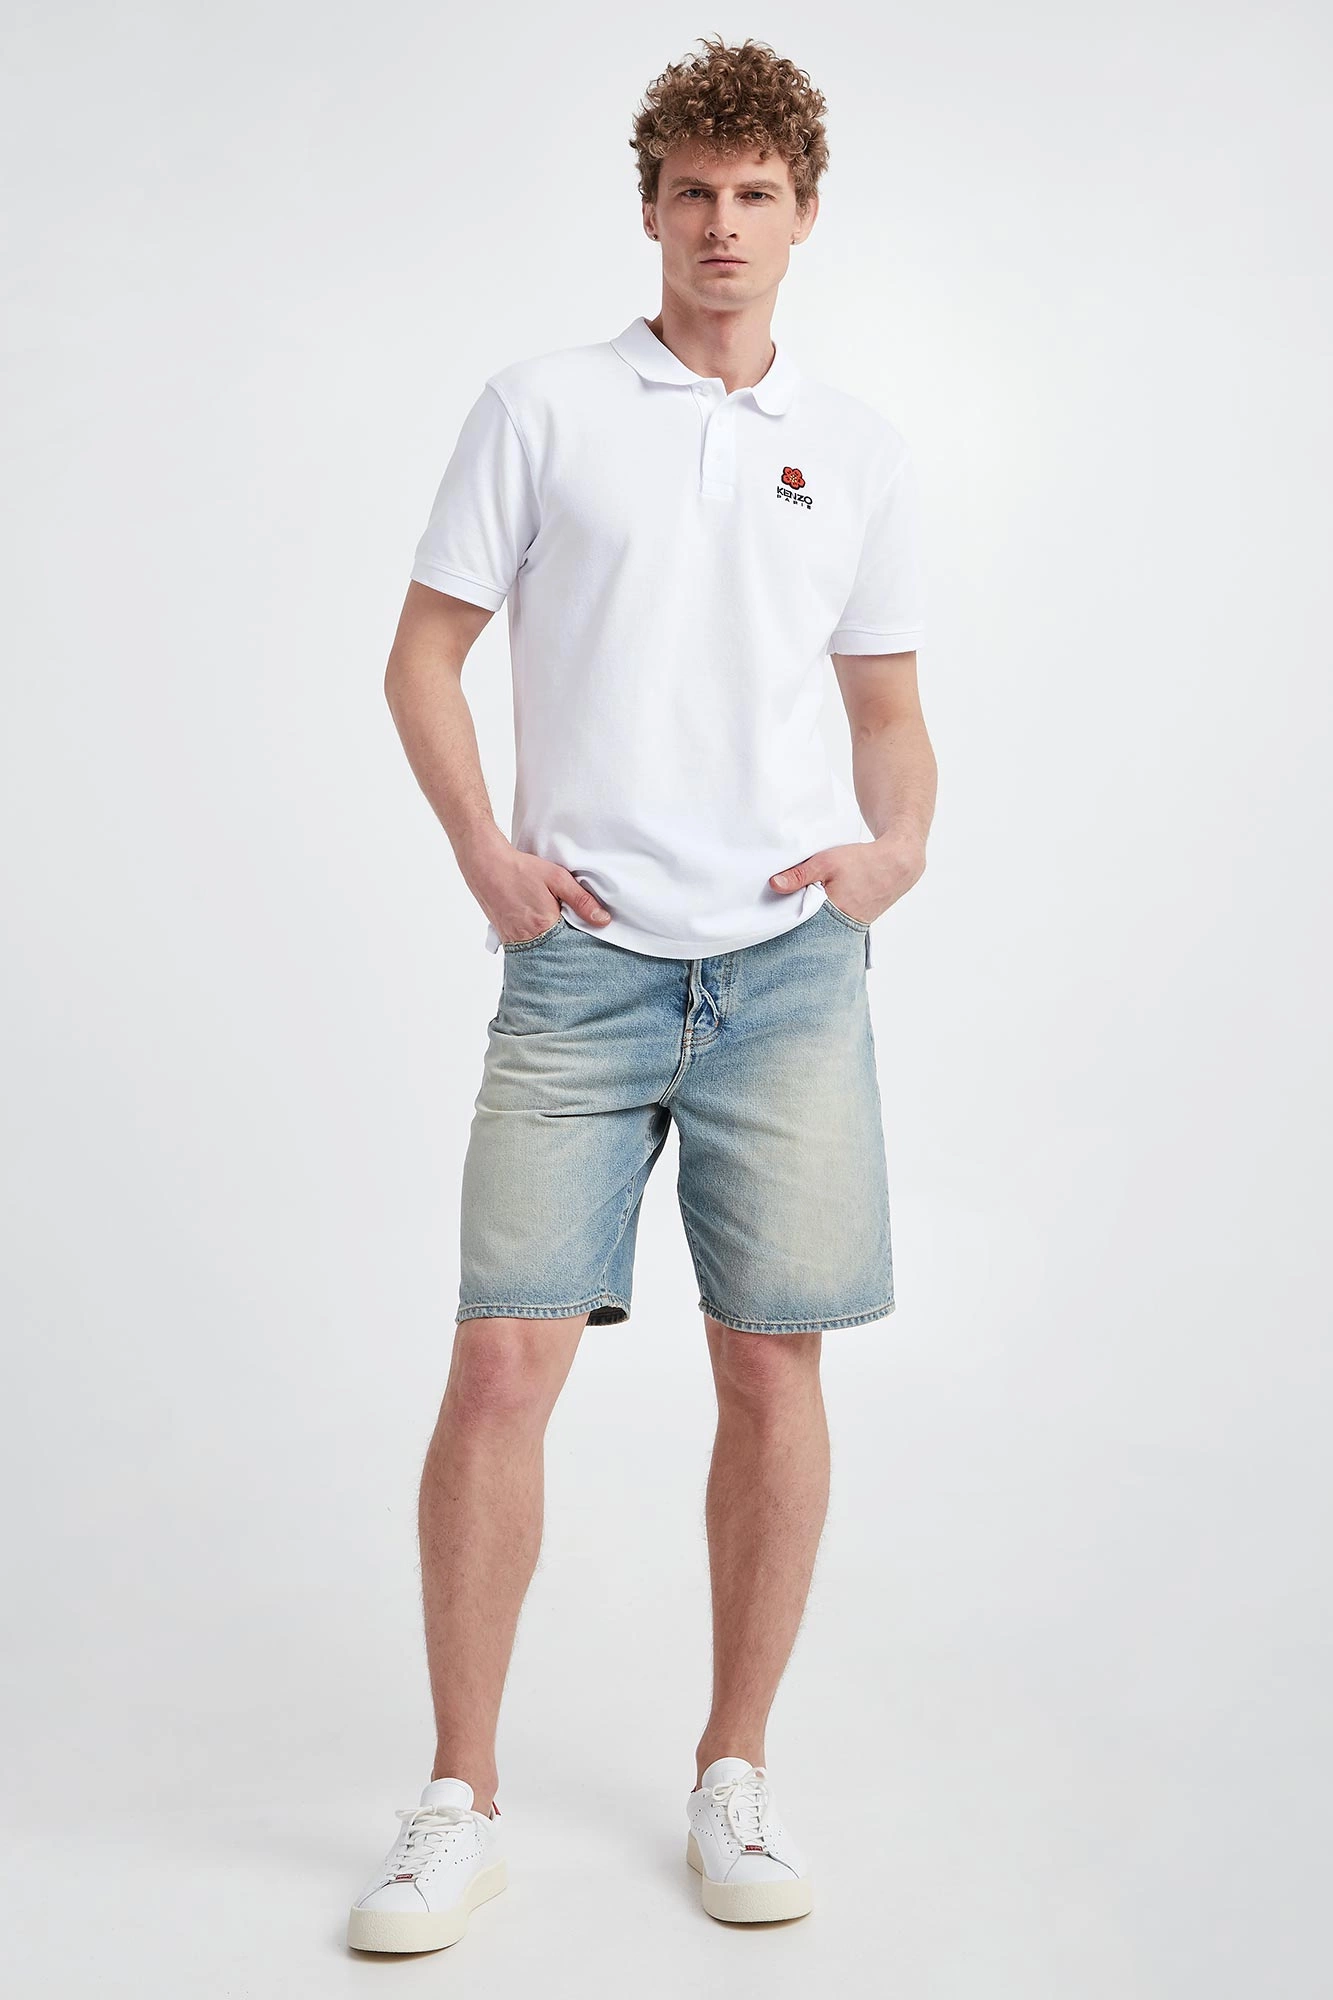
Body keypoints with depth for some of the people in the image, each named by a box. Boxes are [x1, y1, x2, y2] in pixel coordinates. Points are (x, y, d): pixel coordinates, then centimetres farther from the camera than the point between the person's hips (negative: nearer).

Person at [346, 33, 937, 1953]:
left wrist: (899, 842, 0)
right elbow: (424, 654, 8)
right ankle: (460, 1805, 10)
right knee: (502, 1362, -5)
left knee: (773, 1367, 4)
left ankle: (734, 1776, 21)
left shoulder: (858, 446, 14)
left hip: (788, 963, 2)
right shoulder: (541, 409, 7)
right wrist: (488, 858, -4)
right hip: (581, 958, -2)